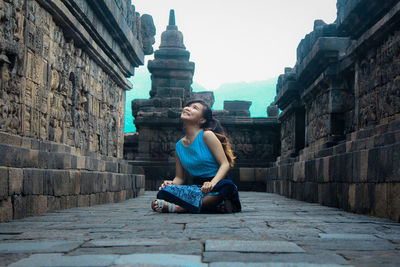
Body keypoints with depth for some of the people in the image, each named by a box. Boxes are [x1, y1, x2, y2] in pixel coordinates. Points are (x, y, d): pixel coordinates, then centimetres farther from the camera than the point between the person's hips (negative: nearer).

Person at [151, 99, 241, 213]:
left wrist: (212, 183, -29)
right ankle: (218, 207, -26)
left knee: (227, 186, -40)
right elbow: (179, 177, 13)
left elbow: (225, 164, -10)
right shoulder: (179, 146, 10)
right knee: (163, 192, -24)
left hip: (217, 183, -3)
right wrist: (171, 184, -12)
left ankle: (176, 207, -32)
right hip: (197, 188, 3)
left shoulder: (207, 135, -5)